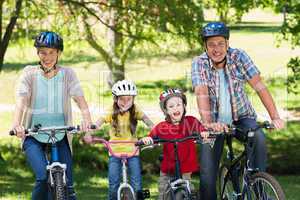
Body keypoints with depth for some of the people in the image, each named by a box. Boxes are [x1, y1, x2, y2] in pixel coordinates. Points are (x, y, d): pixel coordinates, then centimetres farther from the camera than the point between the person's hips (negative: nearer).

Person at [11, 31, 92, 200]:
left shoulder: (67, 74, -1)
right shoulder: (30, 73, -4)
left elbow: (80, 98, -14)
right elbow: (21, 100, -17)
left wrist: (87, 119, -34)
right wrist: (17, 124, -35)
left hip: (60, 135, 1)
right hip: (33, 136, -1)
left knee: (67, 185, -4)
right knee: (43, 177, -22)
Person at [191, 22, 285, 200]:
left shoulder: (239, 57, -11)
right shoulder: (199, 64, -12)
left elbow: (259, 86, -18)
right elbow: (202, 94, -25)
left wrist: (275, 117, -29)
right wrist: (208, 123, -43)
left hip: (242, 117, 0)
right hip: (216, 121, 0)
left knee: (258, 138, -31)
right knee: (208, 174, -9)